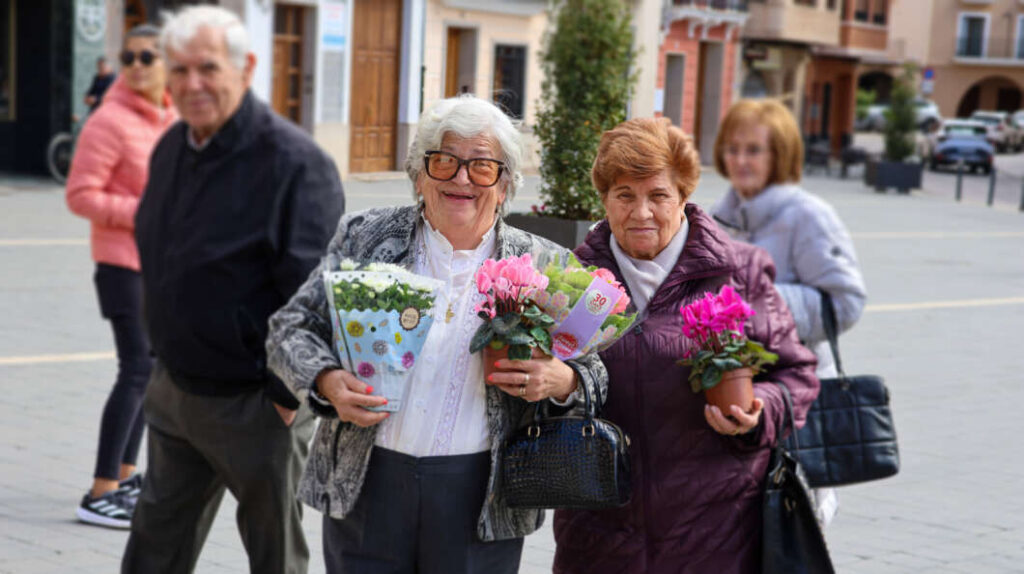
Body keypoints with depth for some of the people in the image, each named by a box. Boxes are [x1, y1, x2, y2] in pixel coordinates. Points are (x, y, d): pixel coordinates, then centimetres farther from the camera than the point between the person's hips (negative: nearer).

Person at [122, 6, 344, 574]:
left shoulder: (294, 162, -20)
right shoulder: (171, 149, 6)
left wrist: (285, 396, -20)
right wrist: (167, 355, 16)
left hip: (255, 403, -7)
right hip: (174, 391, 7)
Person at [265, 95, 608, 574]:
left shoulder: (542, 266, 3)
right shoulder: (364, 237, 4)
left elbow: (598, 370, 7)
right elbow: (292, 327, 6)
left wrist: (561, 381, -15)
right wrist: (326, 381, -14)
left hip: (483, 497, 0)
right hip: (364, 483, 0)